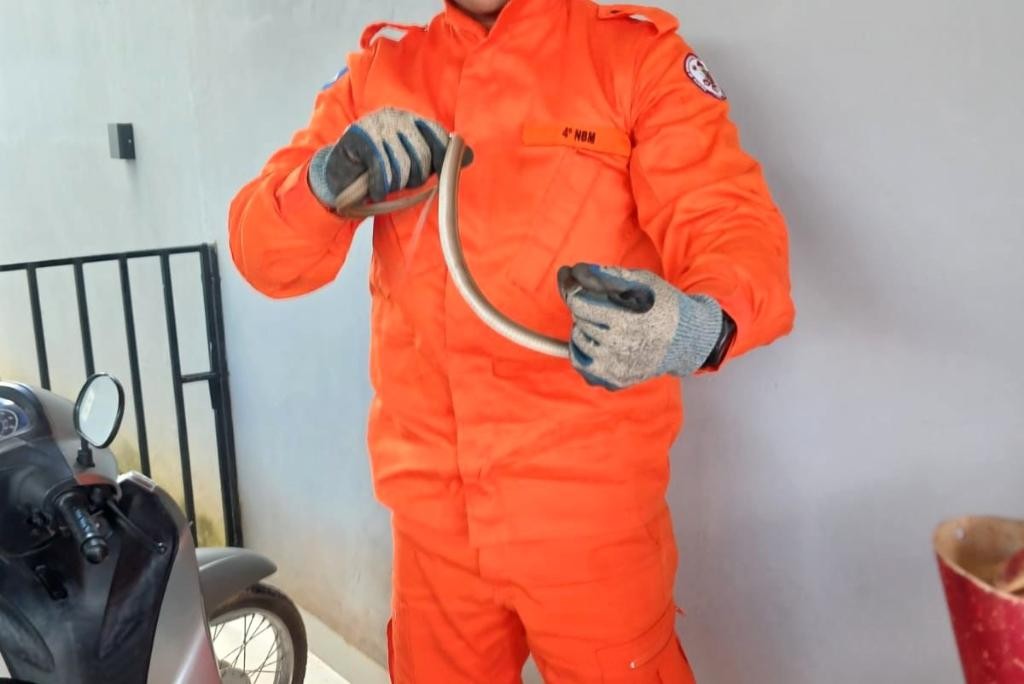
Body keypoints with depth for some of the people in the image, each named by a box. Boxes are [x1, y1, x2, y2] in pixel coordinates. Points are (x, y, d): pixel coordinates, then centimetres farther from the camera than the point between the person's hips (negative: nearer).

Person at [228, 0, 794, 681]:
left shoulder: (638, 55, -4)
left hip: (588, 508, -3)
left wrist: (701, 325, -37)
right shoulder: (378, 73, 6)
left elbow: (734, 225, -14)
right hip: (431, 507, 4)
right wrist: (327, 183, -22)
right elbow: (264, 254, 0)